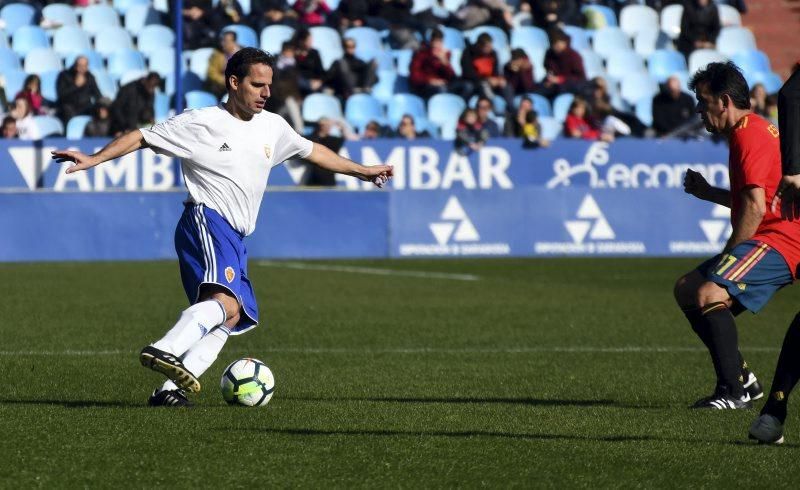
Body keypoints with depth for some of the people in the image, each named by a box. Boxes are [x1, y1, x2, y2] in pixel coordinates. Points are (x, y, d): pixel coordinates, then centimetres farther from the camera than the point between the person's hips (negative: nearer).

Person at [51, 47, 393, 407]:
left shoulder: (273, 126, 15)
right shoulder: (201, 124, -5)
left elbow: (311, 151, 32)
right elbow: (142, 137, -1)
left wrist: (362, 171, 37)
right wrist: (95, 159, -11)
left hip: (235, 238, 9)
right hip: (206, 221, -9)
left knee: (234, 317, 0)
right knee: (226, 299, -32)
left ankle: (169, 390, -7)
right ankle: (164, 351, -48)